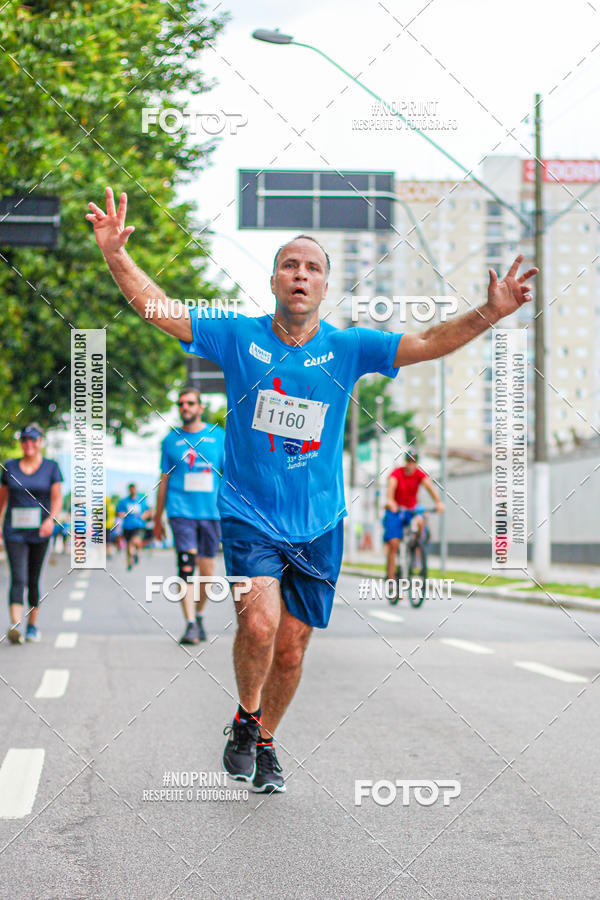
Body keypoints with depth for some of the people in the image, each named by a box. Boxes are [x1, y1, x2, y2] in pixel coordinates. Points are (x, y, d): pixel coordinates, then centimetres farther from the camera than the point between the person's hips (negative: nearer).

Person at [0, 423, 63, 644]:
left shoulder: (51, 467, 3)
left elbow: (57, 498, -2)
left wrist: (51, 519, -18)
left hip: (39, 532, 0)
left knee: (33, 580, 9)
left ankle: (32, 625, 23)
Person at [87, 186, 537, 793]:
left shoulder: (347, 349, -1)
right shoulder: (237, 337, -4)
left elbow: (427, 344, -7)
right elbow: (157, 308, -8)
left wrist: (490, 313, -22)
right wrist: (115, 255, -23)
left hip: (317, 526, 2)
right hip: (248, 516, -2)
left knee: (291, 651, 8)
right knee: (259, 623, -23)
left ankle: (265, 743, 34)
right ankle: (244, 720, 7)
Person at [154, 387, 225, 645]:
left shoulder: (218, 436, 7)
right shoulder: (171, 440, 8)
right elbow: (164, 481, 13)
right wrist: (157, 519, 13)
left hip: (211, 512, 1)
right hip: (181, 510, -1)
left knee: (207, 573, 7)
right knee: (186, 569, -15)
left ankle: (199, 615, 28)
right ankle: (190, 624, -15)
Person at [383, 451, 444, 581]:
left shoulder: (420, 474, -8)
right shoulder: (396, 474, -15)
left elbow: (429, 486, -25)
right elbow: (391, 487, -35)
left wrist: (438, 502, -43)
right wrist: (389, 501, -56)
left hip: (411, 510, 2)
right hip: (394, 511, -2)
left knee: (419, 521, -33)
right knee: (393, 544, -11)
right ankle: (391, 579, -5)